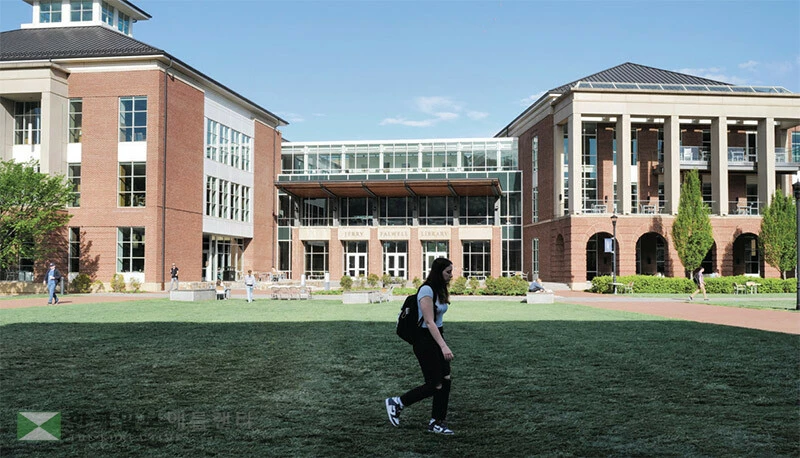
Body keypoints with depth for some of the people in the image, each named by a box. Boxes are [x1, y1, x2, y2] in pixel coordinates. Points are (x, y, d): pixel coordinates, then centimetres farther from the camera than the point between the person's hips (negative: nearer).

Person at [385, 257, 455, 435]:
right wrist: (443, 346, -32)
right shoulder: (426, 290, -18)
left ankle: (436, 423, 14)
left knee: (445, 380, 4)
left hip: (437, 337, 9)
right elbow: (429, 322, -25)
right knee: (434, 385, -3)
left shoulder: (440, 290, 10)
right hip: (425, 340, -9)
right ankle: (396, 403, 12)